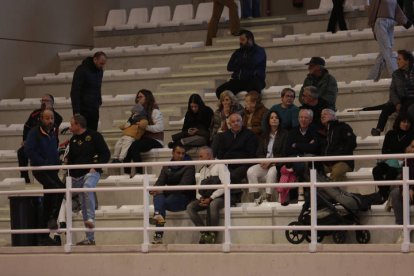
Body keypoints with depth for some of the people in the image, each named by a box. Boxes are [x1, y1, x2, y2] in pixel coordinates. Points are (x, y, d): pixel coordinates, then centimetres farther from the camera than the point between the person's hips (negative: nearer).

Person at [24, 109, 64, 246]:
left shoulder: (52, 133, 14)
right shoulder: (34, 133, -8)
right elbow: (29, 151, -18)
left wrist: (57, 163, 9)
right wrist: (44, 163, -20)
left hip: (52, 171, 7)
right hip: (40, 171, -7)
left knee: (48, 202, 6)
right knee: (58, 188, -29)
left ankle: (44, 237, 11)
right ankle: (53, 218, -19)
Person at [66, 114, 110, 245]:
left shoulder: (94, 136, -2)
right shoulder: (73, 140, 15)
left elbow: (106, 154, -5)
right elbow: (70, 159, 22)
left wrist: (95, 167, -14)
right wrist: (69, 173, 9)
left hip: (91, 172, -6)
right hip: (77, 175, 6)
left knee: (87, 188, -38)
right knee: (84, 206, 4)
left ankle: (91, 218, -35)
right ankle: (90, 238, 8)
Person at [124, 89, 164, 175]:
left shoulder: (155, 112, -1)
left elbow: (160, 128, -12)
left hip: (155, 141, -7)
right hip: (143, 138, 7)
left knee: (134, 146, -33)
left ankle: (139, 173, -33)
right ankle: (126, 173, -28)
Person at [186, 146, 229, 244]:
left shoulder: (220, 166, -1)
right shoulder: (203, 170, 22)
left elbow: (225, 185, -13)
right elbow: (198, 188, 17)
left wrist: (211, 198, -17)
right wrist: (200, 198, -6)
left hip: (219, 197, -6)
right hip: (205, 198, 7)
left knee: (213, 205, -40)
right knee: (190, 207, -20)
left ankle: (213, 234, -25)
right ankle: (204, 232, -19)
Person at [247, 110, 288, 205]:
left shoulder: (284, 134, 3)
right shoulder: (264, 135, 19)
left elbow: (284, 154, -5)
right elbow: (259, 153, 14)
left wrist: (270, 162, -14)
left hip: (277, 164, -5)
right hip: (265, 163, 5)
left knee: (271, 172, -38)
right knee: (250, 171, -23)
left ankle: (268, 197, -35)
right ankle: (256, 196, -24)